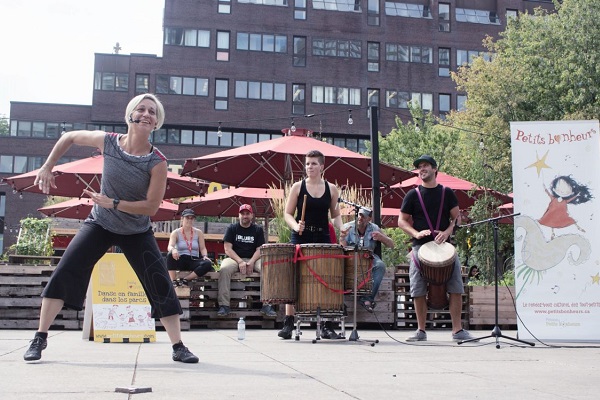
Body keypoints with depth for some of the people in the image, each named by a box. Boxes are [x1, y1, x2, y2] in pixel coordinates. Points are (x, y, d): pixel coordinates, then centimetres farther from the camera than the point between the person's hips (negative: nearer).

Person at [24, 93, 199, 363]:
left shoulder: (157, 162, -20)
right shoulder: (107, 141, -13)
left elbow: (151, 207, -20)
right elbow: (69, 137, 5)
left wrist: (112, 203, -28)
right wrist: (47, 167, 1)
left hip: (138, 233, -1)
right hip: (100, 224, 2)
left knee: (161, 284, -9)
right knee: (63, 273, -9)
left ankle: (178, 347, 1)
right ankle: (40, 338, 4)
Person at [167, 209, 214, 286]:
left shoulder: (198, 233, 9)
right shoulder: (176, 233, 3)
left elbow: (203, 248, 7)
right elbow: (170, 246, -14)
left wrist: (205, 256, -17)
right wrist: (173, 249, -39)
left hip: (194, 261, 1)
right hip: (180, 261, -1)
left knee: (207, 263, -31)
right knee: (170, 254, -34)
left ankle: (185, 280, -26)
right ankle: (173, 281, -32)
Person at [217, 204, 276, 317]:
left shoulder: (258, 229, 9)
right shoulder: (232, 228, 6)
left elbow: (259, 249, 1)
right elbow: (227, 249, -3)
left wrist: (251, 262, -18)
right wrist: (240, 262, -17)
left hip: (253, 259, 1)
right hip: (235, 258, -1)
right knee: (224, 269, -35)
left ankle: (266, 305, -27)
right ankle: (224, 305, -33)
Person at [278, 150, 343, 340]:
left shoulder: (331, 189, 7)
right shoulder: (298, 187, 2)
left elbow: (335, 215, 14)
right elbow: (287, 214, 3)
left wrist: (341, 227, -6)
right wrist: (295, 226, -16)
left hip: (323, 239, 2)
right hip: (300, 238, -1)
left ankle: (327, 326, 7)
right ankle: (288, 324, 5)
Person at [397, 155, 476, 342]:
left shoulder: (447, 193, 9)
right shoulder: (413, 195, 7)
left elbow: (456, 217, 8)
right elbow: (402, 220, 7)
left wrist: (447, 232, -11)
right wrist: (416, 233, -11)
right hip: (420, 246, 0)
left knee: (456, 289, -5)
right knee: (418, 291, 0)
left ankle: (457, 330, 3)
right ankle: (421, 331, 12)